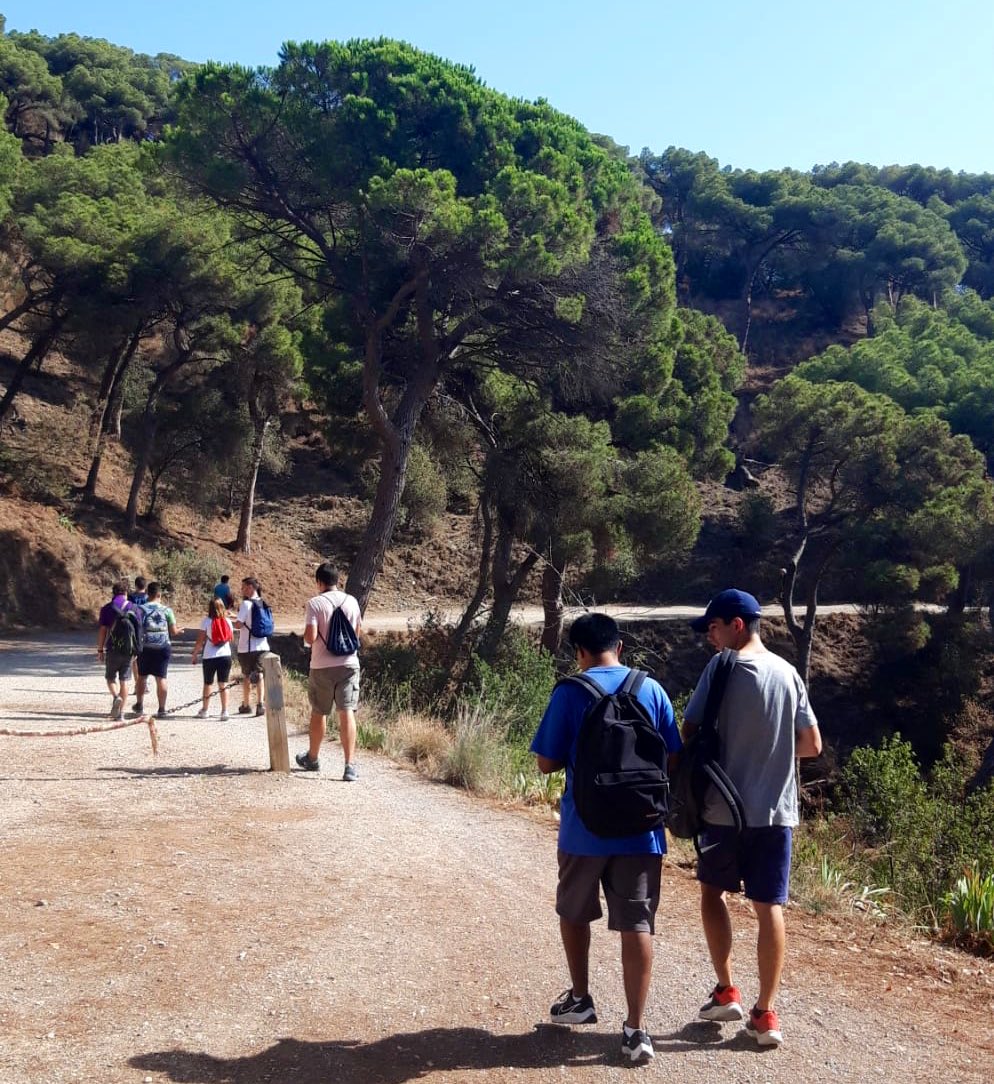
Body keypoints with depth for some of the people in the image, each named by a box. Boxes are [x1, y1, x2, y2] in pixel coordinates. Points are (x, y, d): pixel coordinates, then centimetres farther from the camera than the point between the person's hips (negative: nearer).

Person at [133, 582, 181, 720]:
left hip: (145, 648, 1)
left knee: (142, 676, 16)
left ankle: (139, 705, 25)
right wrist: (178, 631, 21)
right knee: (161, 678, 3)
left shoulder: (140, 610, -4)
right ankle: (162, 709, 3)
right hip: (163, 648, 0)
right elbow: (173, 632, -1)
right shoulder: (166, 610, -4)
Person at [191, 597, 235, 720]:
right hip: (225, 656, 1)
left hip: (209, 657, -1)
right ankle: (224, 711, -5)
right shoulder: (227, 621, 1)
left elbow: (200, 641, -6)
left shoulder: (206, 621, -7)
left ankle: (204, 710, 24)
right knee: (223, 684, 4)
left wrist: (194, 654, 4)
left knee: (208, 683, 13)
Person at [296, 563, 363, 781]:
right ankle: (350, 765, -12)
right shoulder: (351, 601, 3)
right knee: (347, 712, -2)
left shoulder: (315, 603, -9)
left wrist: (307, 638, 6)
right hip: (348, 664, 2)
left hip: (322, 667, -2)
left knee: (318, 713, 14)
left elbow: (310, 637, -16)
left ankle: (312, 759, 33)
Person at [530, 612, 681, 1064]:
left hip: (584, 828, -1)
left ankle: (579, 999, 34)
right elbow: (672, 759, 4)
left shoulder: (569, 692, -8)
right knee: (637, 924, 5)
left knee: (574, 913, 20)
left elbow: (547, 763, -6)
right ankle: (635, 1029, 4)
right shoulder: (652, 689, -1)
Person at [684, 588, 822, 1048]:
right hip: (776, 810, 4)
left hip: (725, 807, -4)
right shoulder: (788, 672, 5)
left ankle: (726, 992, 17)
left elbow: (689, 732, -10)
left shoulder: (724, 667, -10)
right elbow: (812, 744, 8)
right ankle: (765, 1013, 8)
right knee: (770, 907, 7)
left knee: (713, 891, 16)